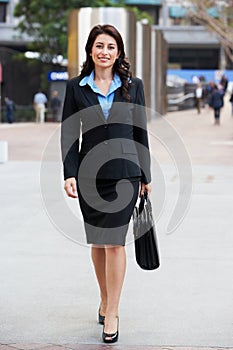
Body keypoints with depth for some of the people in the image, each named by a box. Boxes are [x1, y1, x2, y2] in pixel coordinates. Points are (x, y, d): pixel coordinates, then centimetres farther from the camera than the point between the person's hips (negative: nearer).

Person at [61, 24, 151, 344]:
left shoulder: (132, 86, 3)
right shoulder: (76, 87, 3)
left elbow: (141, 133, 6)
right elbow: (68, 133, 2)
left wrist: (145, 176, 6)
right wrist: (70, 173, -7)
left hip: (124, 173, -1)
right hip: (89, 173, 2)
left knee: (114, 241, -8)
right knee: (97, 242, 11)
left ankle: (111, 314, -1)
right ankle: (105, 300, 30)